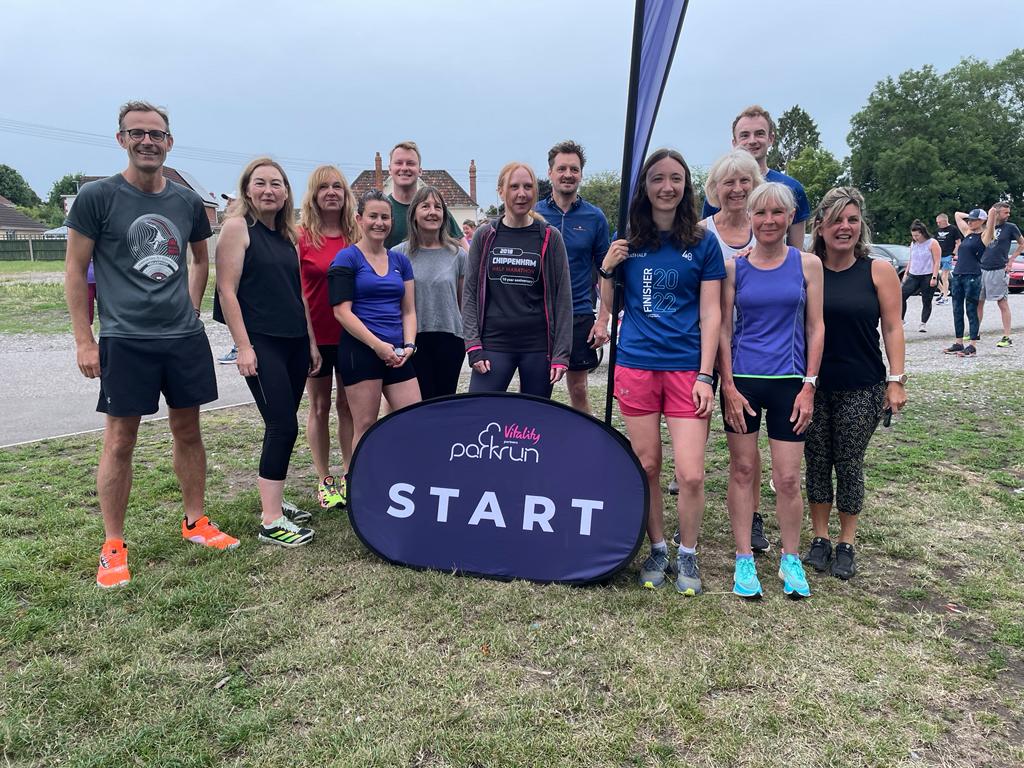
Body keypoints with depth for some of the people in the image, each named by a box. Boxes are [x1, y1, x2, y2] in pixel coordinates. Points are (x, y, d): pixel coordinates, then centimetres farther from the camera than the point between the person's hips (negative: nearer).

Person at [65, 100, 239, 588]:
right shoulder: (97, 197, -4)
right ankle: (113, 547, 13)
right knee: (119, 441, 1)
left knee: (187, 430, 11)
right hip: (124, 341, -4)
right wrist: (84, 340, -6)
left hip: (185, 337, 4)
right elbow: (75, 269, -2)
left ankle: (195, 522, 26)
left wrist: (191, 310, 12)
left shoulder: (188, 202, 8)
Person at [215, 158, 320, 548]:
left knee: (282, 427, 10)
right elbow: (227, 290, -10)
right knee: (283, 425, -10)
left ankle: (272, 503, 22)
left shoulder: (288, 235, 15)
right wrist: (243, 346, -15)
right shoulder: (237, 226, -5)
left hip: (295, 341, 7)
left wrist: (312, 342, 15)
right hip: (261, 341, -7)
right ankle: (270, 522, -3)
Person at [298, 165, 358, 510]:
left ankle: (348, 474, 21)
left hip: (352, 335, 2)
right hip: (317, 335, -2)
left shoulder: (357, 236, 2)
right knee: (319, 406, 9)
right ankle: (324, 479, 19)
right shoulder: (302, 237, -6)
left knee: (347, 404, 10)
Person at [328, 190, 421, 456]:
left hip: (396, 354, 5)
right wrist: (377, 344, -15)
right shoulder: (347, 258, -1)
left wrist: (408, 345, -2)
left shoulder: (400, 261, 15)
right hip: (360, 350, -5)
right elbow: (342, 311, -9)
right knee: (365, 426, 0)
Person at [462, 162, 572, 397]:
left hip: (539, 346, 0)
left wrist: (561, 354, -4)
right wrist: (473, 345, -4)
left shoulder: (550, 237, 3)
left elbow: (563, 297, 2)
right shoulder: (485, 236, 6)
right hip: (494, 343, 0)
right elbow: (470, 293, 6)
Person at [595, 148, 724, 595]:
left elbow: (710, 314, 1)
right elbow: (609, 305, 14)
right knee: (646, 468, 8)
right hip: (636, 366, 2)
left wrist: (705, 376, -7)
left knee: (691, 475, -5)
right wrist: (607, 270, -6)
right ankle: (657, 551, 26)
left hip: (686, 368, -1)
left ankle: (687, 556, 17)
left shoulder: (703, 243, 3)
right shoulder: (627, 242, 7)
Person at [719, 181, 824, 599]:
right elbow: (723, 329, 1)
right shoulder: (733, 266, 1)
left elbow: (815, 327, 4)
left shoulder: (808, 264, 3)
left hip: (789, 382, 0)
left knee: (788, 478, 3)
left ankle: (790, 560, 23)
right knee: (742, 471, 7)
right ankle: (744, 560, 19)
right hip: (742, 380, 0)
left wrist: (809, 385, -2)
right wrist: (728, 386, -5)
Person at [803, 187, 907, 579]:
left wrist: (896, 380, -5)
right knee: (816, 462, 8)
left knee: (849, 464, 6)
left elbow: (892, 327, 0)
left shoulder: (879, 271, -1)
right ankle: (820, 538, 24)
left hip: (861, 388, -1)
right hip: (813, 385, 1)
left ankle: (847, 544, 22)